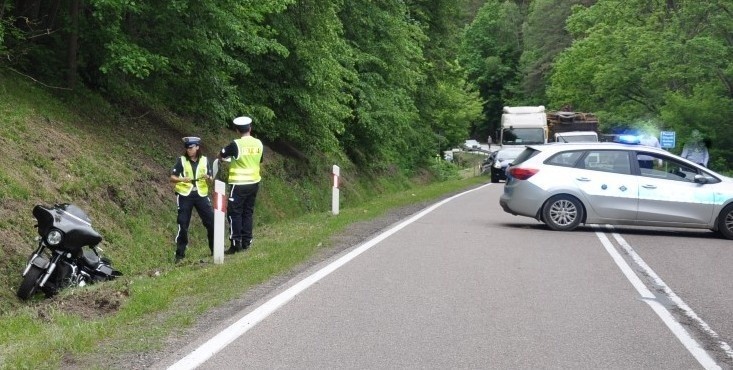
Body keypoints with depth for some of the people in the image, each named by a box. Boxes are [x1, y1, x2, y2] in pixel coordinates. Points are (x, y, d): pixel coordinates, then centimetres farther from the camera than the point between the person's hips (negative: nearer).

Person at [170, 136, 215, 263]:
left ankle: (215, 249, 14)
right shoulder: (181, 160, -1)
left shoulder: (204, 160, 6)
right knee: (183, 225, -2)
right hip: (185, 195, -2)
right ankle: (180, 254, 7)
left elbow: (210, 180, 8)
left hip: (201, 195, 2)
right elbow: (172, 178, -4)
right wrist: (182, 179, -23)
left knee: (211, 221, -1)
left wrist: (208, 178, -15)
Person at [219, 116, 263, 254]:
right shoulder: (258, 143, 2)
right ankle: (246, 242, 14)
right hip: (254, 182, 6)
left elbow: (221, 155, -2)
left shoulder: (236, 144, -15)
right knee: (248, 212, 13)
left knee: (234, 213, -1)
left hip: (239, 184, -6)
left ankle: (236, 244, -5)